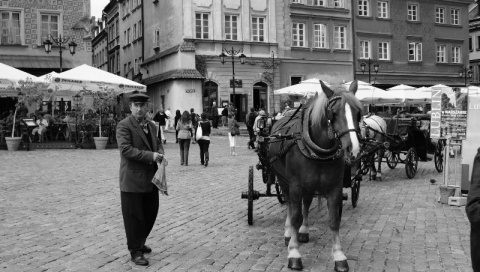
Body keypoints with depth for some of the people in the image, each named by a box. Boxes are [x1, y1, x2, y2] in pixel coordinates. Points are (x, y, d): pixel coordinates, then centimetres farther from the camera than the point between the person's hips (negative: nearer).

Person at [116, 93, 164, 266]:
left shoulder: (151, 126, 13)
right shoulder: (124, 126, -11)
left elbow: (158, 142, 21)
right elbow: (125, 149, -21)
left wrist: (161, 154, -2)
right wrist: (150, 156, -24)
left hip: (150, 179, 7)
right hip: (132, 180, -7)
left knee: (151, 213, 16)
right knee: (134, 216, 3)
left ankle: (139, 242, 37)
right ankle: (135, 251, 17)